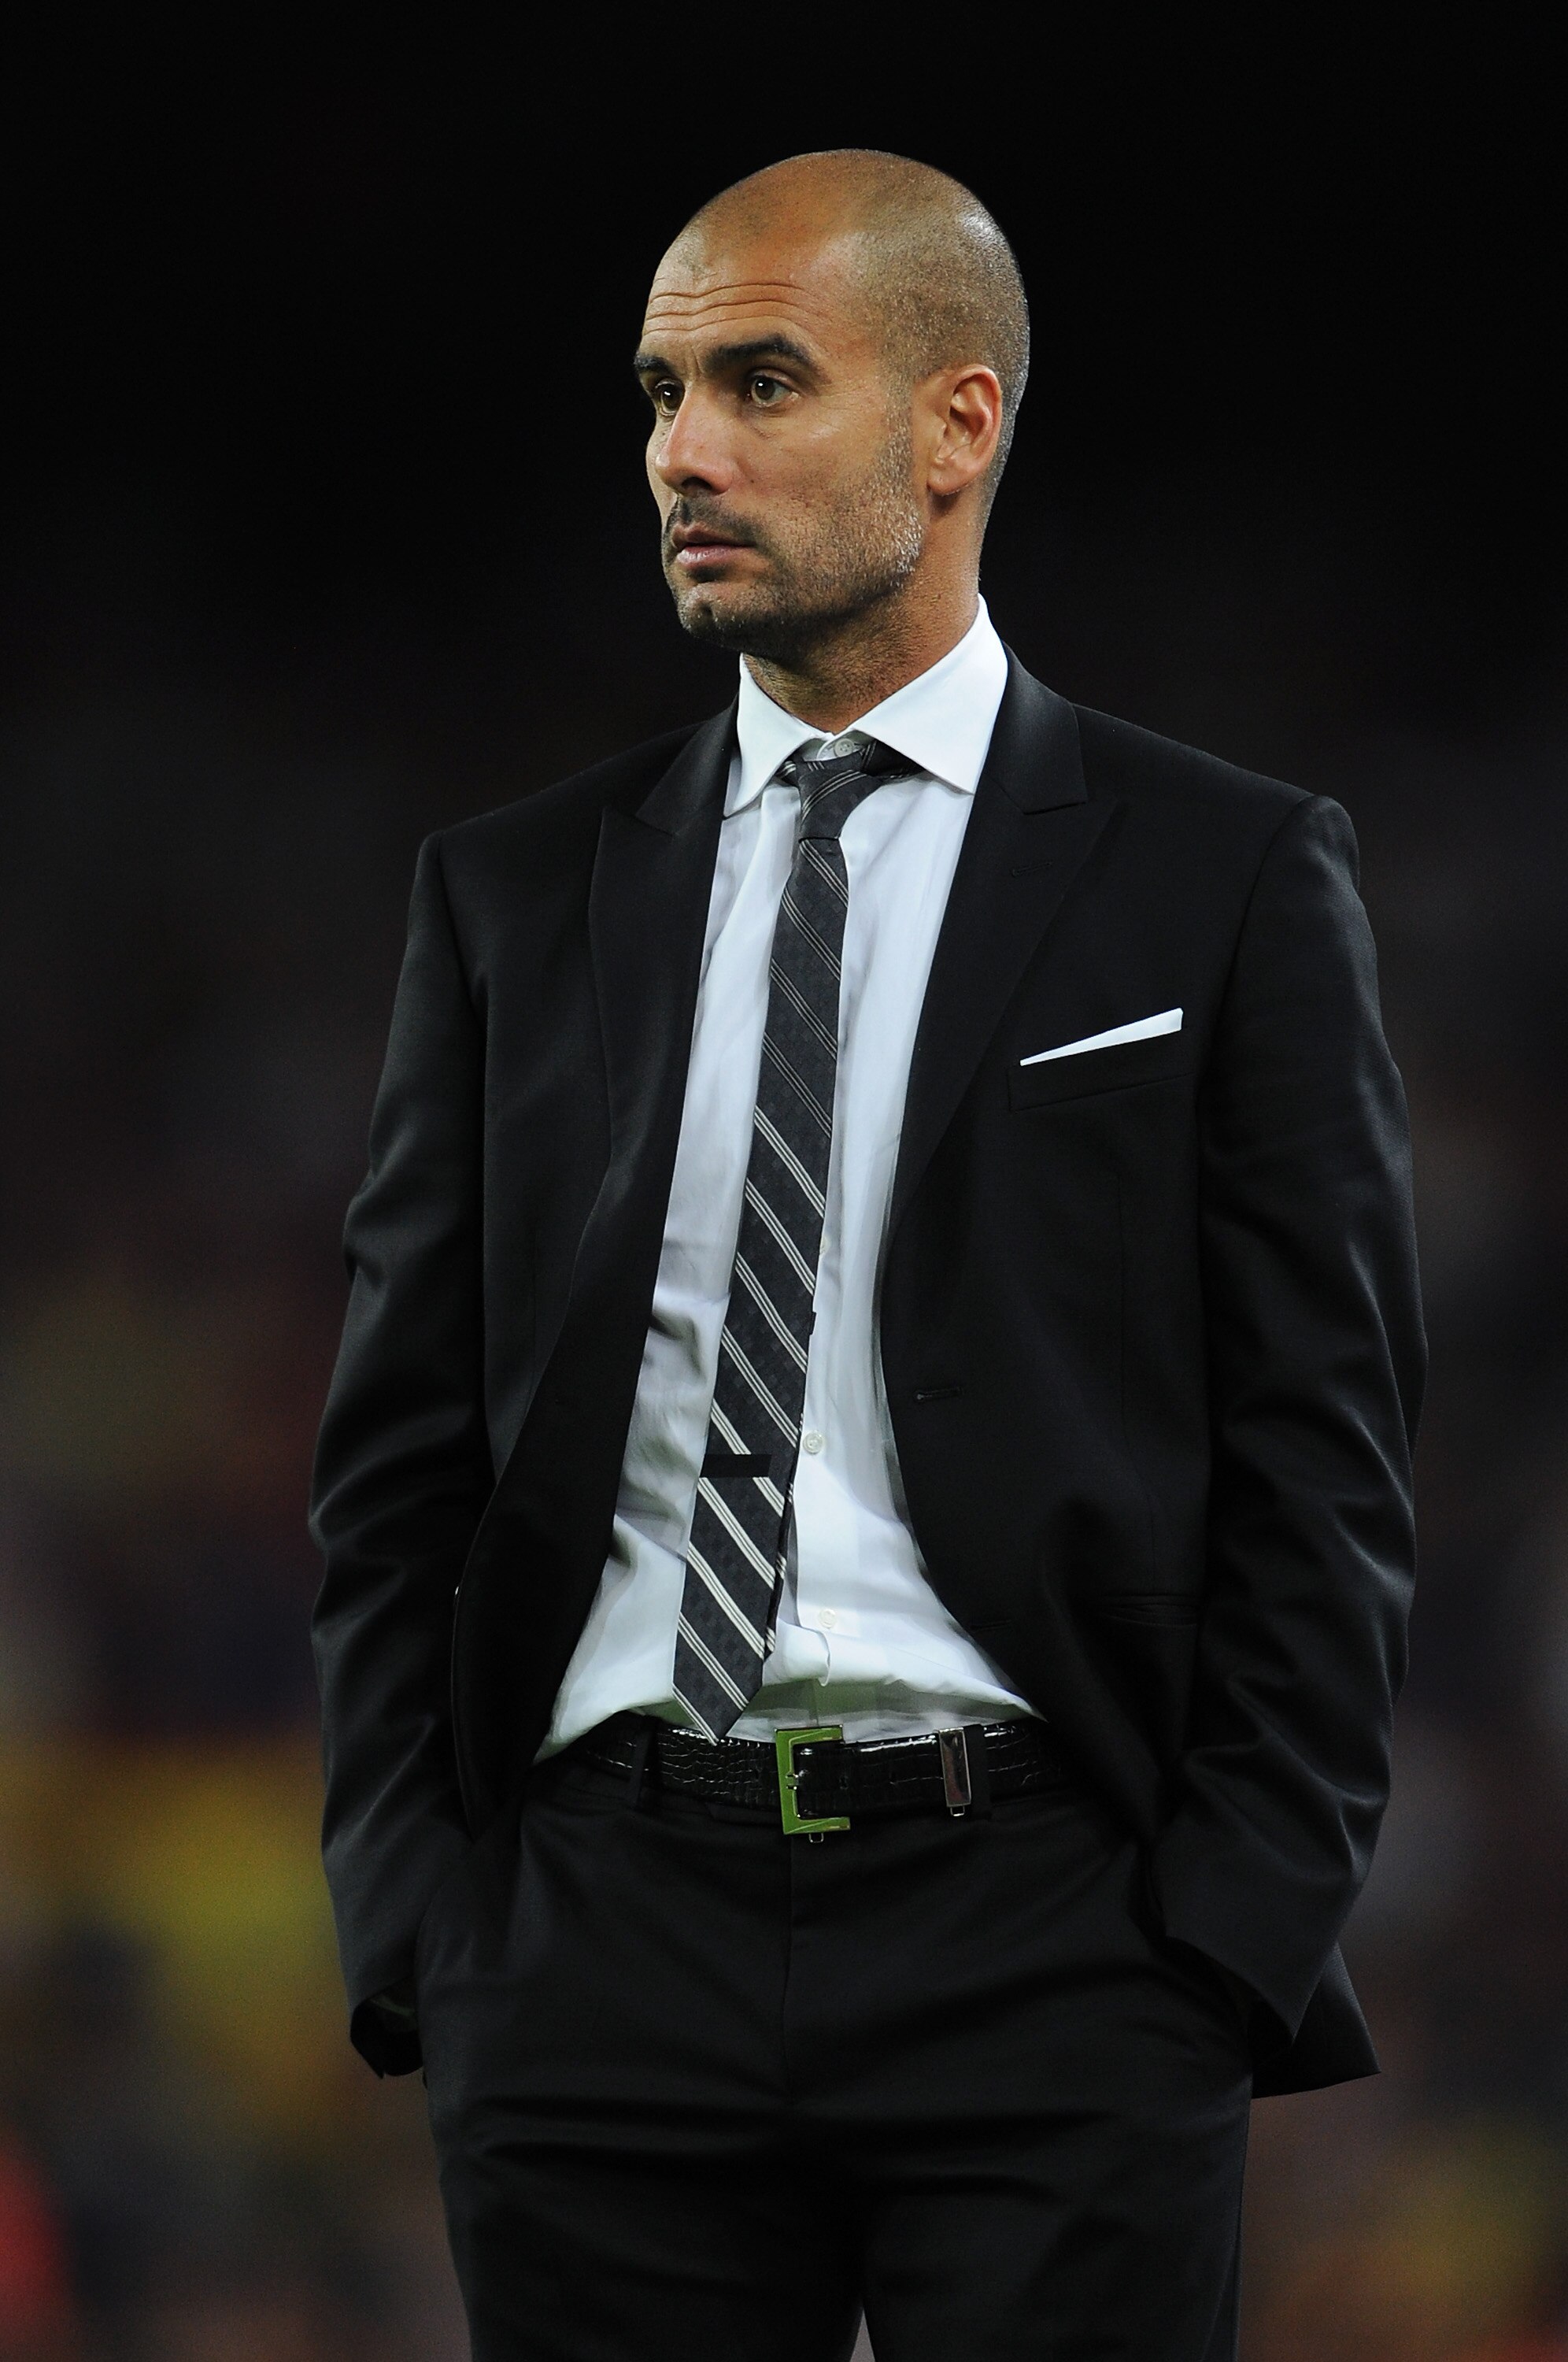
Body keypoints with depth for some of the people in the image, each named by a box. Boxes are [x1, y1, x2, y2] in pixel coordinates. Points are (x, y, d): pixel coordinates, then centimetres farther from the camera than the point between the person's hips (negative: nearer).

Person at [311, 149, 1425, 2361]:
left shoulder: (1229, 881, 4)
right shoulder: (520, 895, 12)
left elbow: (1319, 1461, 1)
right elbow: (402, 1452, 11)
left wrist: (1234, 1947, -7)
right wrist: (418, 1930, 1)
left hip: (1047, 1933, -3)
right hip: (605, 1949, 3)